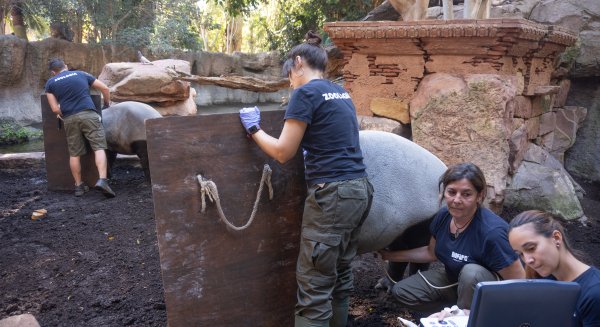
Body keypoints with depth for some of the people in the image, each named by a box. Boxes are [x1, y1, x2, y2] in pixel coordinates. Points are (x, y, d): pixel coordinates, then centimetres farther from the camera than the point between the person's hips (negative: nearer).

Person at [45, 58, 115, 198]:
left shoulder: (50, 83, 15)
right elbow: (105, 88, 19)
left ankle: (79, 186, 16)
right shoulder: (81, 74, 18)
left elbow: (55, 109, 8)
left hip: (69, 119, 1)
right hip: (88, 114, -1)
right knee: (99, 148, -6)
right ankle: (102, 180, -22)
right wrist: (107, 103, 35)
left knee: (74, 153, 10)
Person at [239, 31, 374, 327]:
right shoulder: (341, 93, 16)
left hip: (332, 196, -9)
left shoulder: (305, 93, -8)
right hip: (359, 191, 9)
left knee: (314, 286, -3)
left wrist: (254, 128, 8)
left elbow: (283, 152, -6)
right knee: (340, 275, 18)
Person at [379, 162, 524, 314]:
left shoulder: (492, 232, -33)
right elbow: (431, 253, 7)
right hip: (453, 281, 6)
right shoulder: (443, 216, -12)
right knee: (400, 291, -3)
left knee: (471, 272, -37)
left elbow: (521, 283, -25)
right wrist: (391, 256, 7)